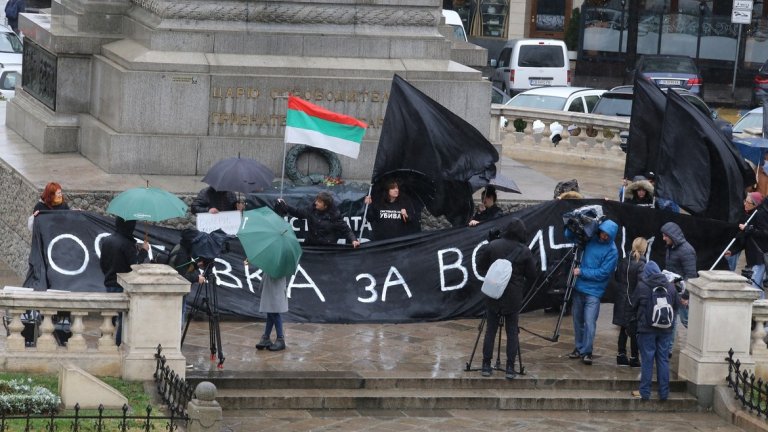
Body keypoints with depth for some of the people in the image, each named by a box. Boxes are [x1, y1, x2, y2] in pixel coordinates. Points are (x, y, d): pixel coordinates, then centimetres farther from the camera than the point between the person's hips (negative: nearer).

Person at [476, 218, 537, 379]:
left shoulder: (493, 245, -5)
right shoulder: (525, 251, -7)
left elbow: (480, 266, 3)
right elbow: (532, 276, 0)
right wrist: (523, 291, 14)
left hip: (493, 295, 1)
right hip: (514, 297, -1)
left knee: (490, 330, 8)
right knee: (512, 332, 6)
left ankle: (486, 365, 8)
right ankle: (510, 368, 3)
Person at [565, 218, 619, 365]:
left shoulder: (612, 251, -11)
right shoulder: (590, 239, 3)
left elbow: (602, 273, -15)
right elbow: (569, 235, 14)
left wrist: (582, 272, -15)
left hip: (593, 292, -5)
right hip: (579, 287, 5)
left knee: (589, 322, -12)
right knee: (577, 320, 12)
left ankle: (587, 352, -4)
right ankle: (579, 348, 24)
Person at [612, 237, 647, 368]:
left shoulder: (623, 262, 2)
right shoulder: (641, 265, -18)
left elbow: (617, 277, 11)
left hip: (621, 300, 6)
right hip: (634, 302, -6)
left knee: (623, 329, 16)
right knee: (635, 331, 4)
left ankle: (621, 355, 21)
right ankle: (634, 358, 9)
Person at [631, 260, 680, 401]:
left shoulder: (641, 286, -9)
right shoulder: (670, 287, 0)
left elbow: (634, 305, 1)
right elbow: (677, 306, 10)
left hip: (646, 328, -3)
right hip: (666, 329, 3)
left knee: (647, 360, 3)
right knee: (663, 360, 8)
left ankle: (645, 392, 5)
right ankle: (664, 392, 11)